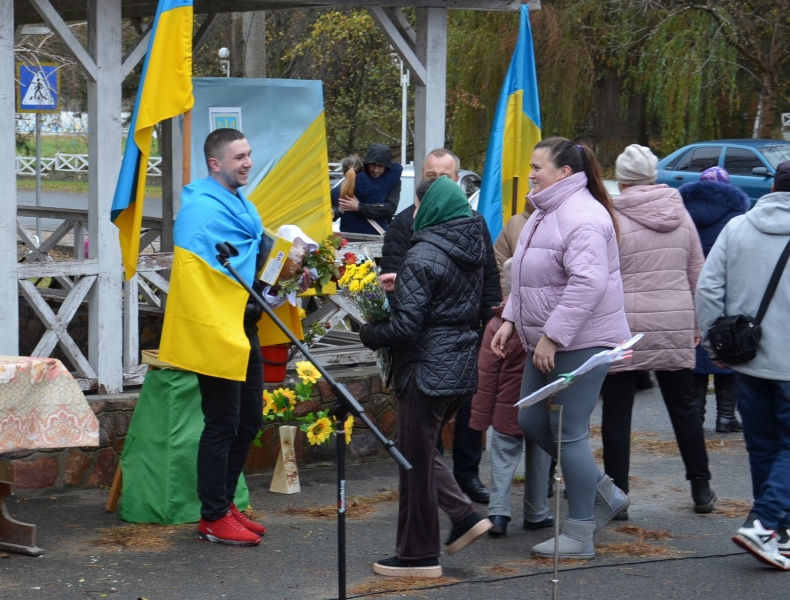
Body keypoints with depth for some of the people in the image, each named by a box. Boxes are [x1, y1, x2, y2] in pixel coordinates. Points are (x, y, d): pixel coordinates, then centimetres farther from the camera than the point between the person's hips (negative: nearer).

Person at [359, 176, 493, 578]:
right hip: (463, 366, 9)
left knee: (415, 460, 2)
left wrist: (368, 335, -1)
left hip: (428, 371, -9)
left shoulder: (422, 257, -17)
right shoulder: (472, 251, 9)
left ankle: (418, 556, 8)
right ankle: (465, 517, 12)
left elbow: (406, 327, -21)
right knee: (420, 450, 21)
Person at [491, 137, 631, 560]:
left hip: (582, 341, -11)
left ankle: (579, 535, 4)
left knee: (568, 432, -6)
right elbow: (528, 277, 23)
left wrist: (552, 337, -26)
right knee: (531, 422, 13)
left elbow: (588, 283, -28)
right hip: (549, 340, 11)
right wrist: (511, 320, 13)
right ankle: (603, 494, 26)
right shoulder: (545, 213, 14)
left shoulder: (582, 217, -20)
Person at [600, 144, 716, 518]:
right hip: (675, 326, 5)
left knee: (617, 413, 3)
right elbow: (696, 273, 12)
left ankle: (617, 494, 4)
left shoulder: (613, 219, -9)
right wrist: (697, 323, 20)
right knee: (684, 406, 15)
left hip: (624, 326, -4)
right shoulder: (680, 213, 6)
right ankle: (701, 488, 20)